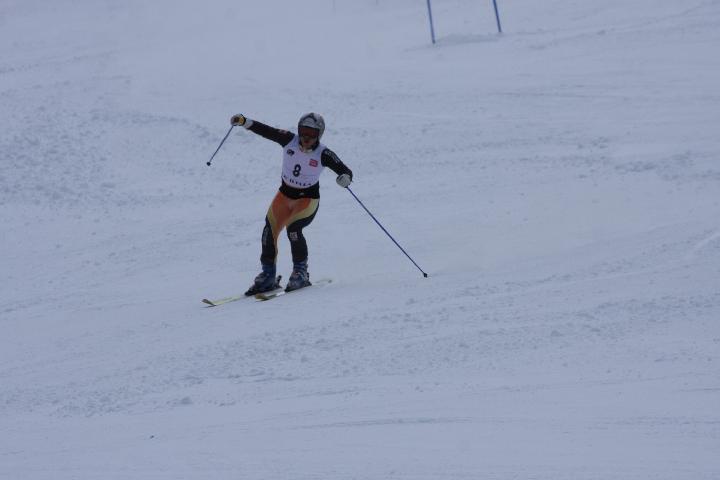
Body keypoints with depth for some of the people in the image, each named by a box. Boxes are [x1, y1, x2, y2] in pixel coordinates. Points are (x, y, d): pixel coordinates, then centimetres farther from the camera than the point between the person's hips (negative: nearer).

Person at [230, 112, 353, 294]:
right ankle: (268, 276, 3)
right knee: (269, 230, -11)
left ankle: (301, 273, -8)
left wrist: (345, 178, -42)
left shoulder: (323, 154, -18)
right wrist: (244, 121, -25)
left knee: (293, 227, -26)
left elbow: (346, 171, -18)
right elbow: (265, 130, -12)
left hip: (308, 198, -4)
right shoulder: (289, 140, -12)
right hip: (285, 194, 4)